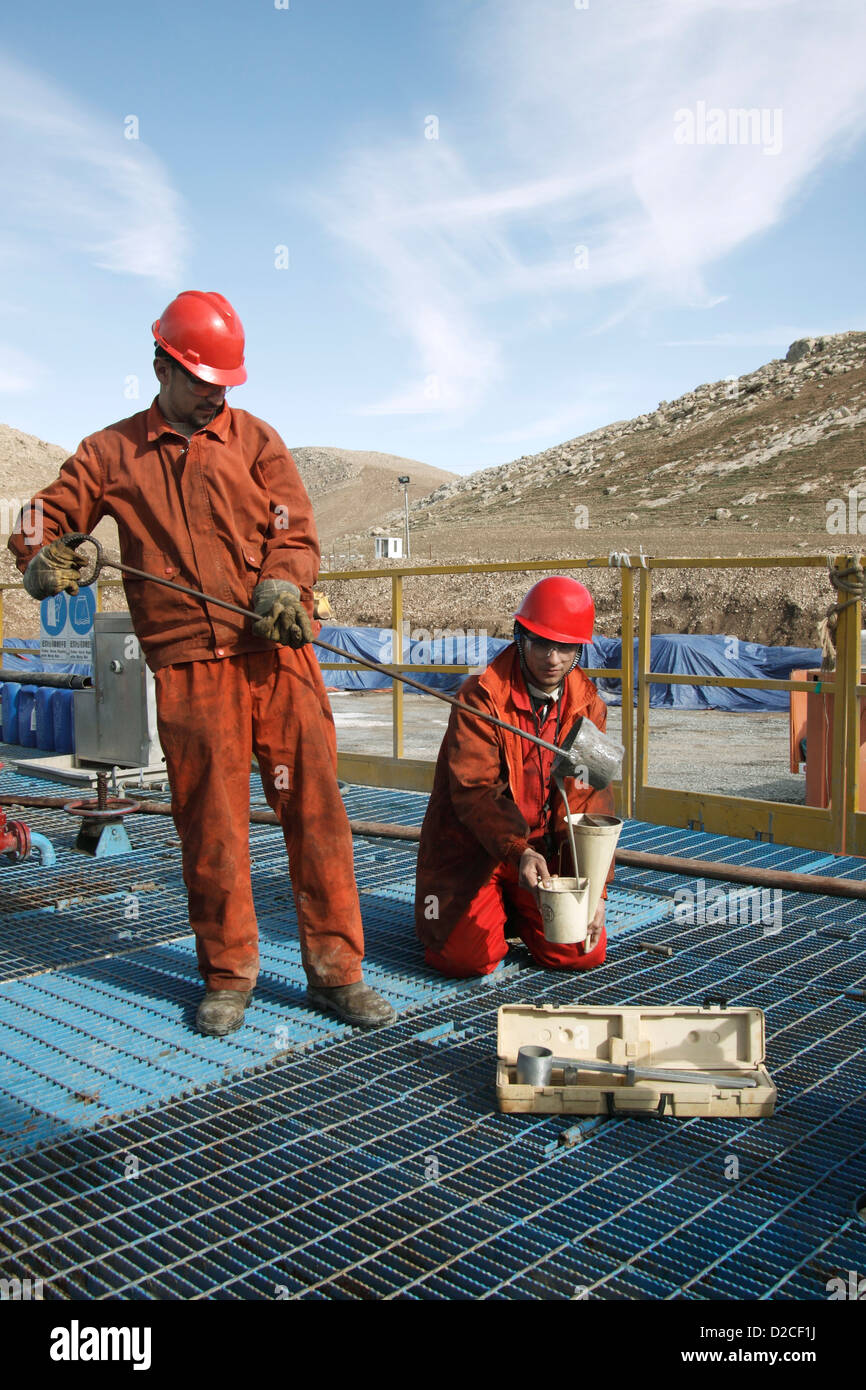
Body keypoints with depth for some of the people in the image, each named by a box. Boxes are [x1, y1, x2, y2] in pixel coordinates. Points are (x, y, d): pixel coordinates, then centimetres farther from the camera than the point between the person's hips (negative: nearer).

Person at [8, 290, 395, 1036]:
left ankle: (337, 968, 9)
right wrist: (41, 559, -9)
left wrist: (281, 586, -16)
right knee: (210, 822, 3)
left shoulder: (256, 439, 13)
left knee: (315, 806, -2)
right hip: (188, 666, 0)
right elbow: (48, 514, 14)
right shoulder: (112, 452, 14)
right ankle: (228, 974, 19)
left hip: (277, 654, 0)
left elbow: (296, 528, 4)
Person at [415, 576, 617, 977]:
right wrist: (518, 852, -37)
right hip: (473, 846, -4)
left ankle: (517, 910, 22)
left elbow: (589, 801, -2)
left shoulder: (587, 704, -2)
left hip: (545, 849, 4)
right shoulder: (482, 695, -16)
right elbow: (472, 790, -22)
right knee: (466, 957, -18)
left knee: (584, 952, -7)